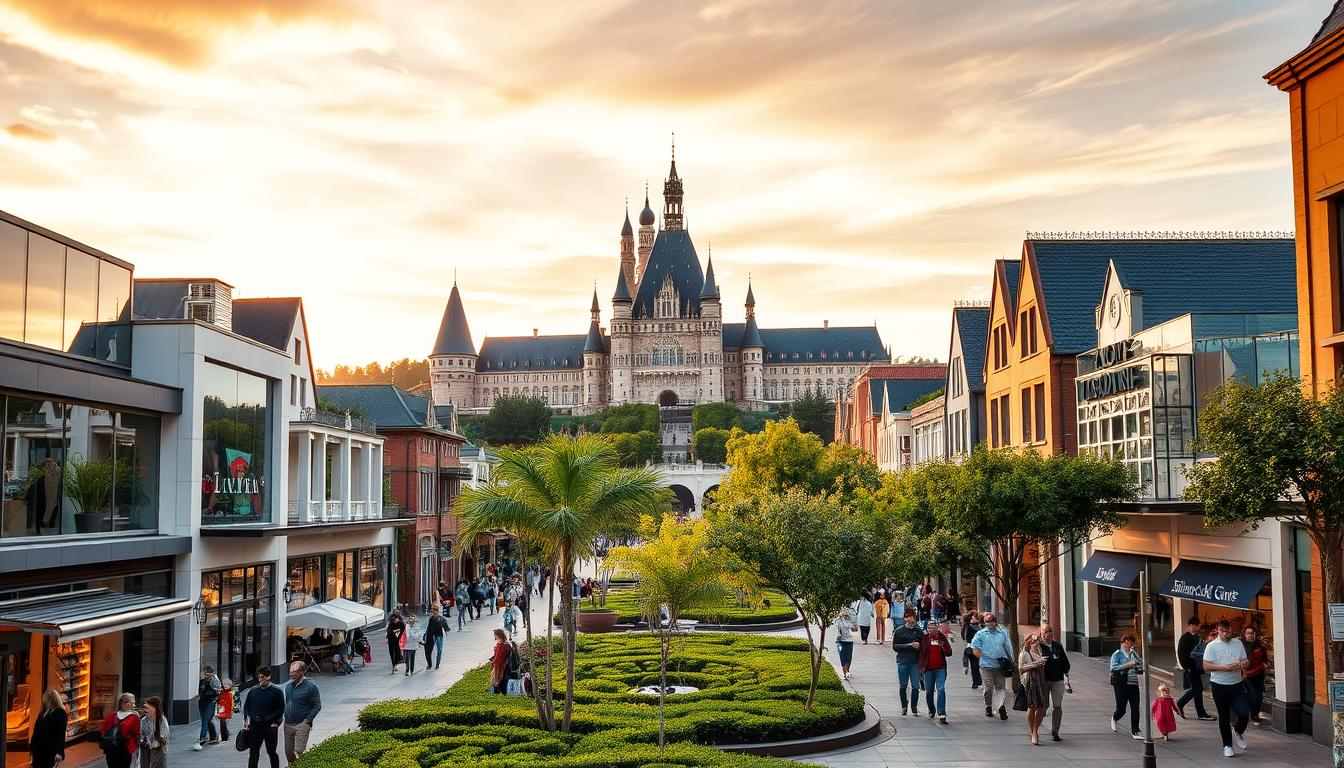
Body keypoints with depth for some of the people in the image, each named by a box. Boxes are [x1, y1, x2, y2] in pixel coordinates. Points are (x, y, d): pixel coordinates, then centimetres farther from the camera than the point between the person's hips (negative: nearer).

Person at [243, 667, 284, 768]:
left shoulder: (277, 691, -4)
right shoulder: (253, 690, 7)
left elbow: (281, 708, -2)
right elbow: (246, 705, 16)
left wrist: (275, 722, -9)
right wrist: (247, 718, 3)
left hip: (270, 726, -3)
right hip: (254, 726, 3)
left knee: (271, 752, 6)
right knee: (253, 753, 6)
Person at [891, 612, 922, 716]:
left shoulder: (918, 630, 9)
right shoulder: (899, 631, 2)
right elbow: (894, 646, -4)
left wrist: (919, 646, -5)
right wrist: (910, 645, -13)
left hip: (915, 662, 1)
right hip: (903, 662, -1)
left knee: (915, 687, -3)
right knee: (903, 686, 7)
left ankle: (914, 708, 6)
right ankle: (903, 706, 20)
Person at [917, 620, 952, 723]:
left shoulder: (942, 638, 6)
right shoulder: (924, 639, 1)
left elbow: (949, 653, 4)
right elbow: (920, 654, 0)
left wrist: (943, 647, -17)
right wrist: (920, 668, -5)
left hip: (940, 669, 0)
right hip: (928, 669, 0)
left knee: (941, 690, -14)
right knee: (929, 692, 11)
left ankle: (942, 715, -18)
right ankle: (931, 711, 35)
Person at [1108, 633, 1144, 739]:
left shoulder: (1134, 653, 13)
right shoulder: (1117, 654, -2)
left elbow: (1140, 668, 22)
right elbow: (1113, 668, -12)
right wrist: (1126, 666, -20)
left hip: (1133, 684, 4)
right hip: (1121, 685, -4)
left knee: (1135, 709, -2)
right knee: (1121, 709, 1)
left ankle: (1135, 732, 4)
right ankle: (1114, 719, 35)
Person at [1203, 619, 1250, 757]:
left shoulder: (1238, 643, 6)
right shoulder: (1212, 646, -5)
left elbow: (1245, 661, 12)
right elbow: (1206, 666, -10)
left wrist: (1243, 664, -13)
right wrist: (1224, 667, -21)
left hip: (1237, 684, 2)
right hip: (1219, 685, -2)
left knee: (1244, 713, -6)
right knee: (1224, 716, 7)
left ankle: (1238, 731, 27)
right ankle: (1227, 745, 20)